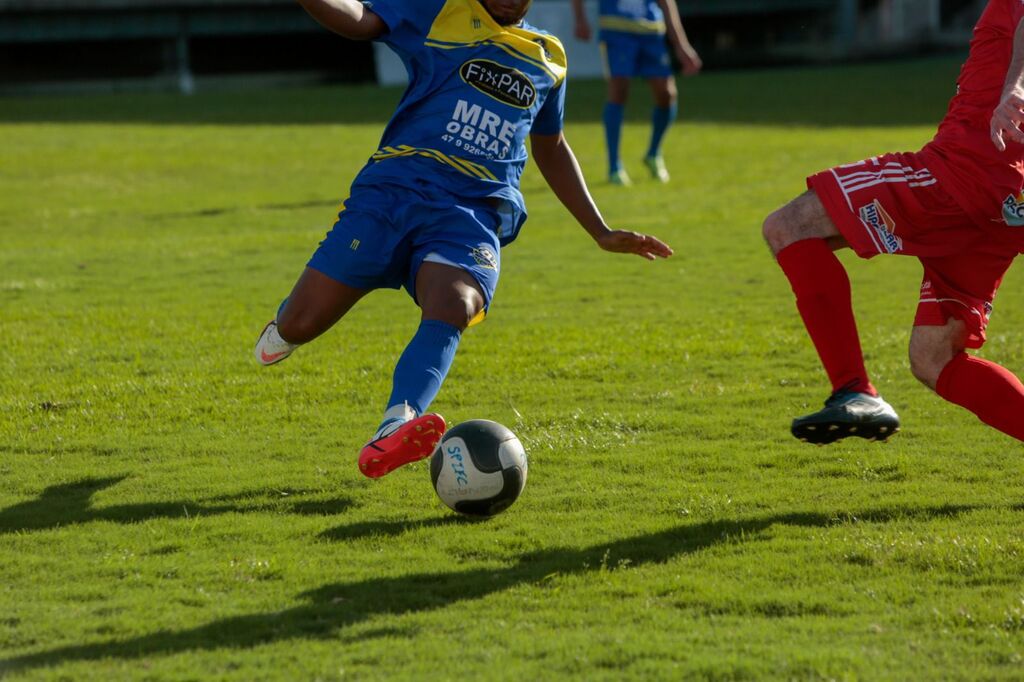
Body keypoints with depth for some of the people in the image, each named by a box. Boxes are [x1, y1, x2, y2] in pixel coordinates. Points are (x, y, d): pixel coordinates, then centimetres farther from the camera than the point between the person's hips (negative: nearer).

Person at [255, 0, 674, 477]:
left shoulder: (549, 58, 21)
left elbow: (551, 150, 35)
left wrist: (602, 233, 34)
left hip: (473, 216, 2)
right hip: (394, 191, -1)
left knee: (452, 308, -32)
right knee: (301, 324, -9)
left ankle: (391, 435, -54)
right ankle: (287, 325, 31)